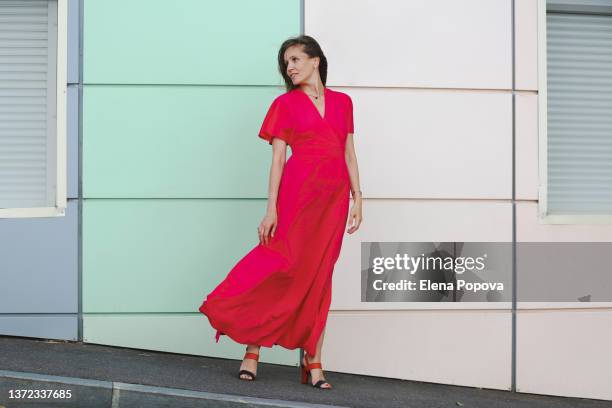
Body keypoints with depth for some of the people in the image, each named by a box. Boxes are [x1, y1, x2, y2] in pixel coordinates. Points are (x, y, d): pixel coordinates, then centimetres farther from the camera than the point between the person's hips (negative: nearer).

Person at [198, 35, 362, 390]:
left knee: (319, 277, 5)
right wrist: (271, 209, -8)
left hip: (334, 196, 3)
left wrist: (357, 198, 7)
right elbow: (277, 159, -1)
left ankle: (313, 360, 9)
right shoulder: (286, 104, 5)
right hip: (298, 191, -3)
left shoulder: (342, 102, 14)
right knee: (280, 267, -6)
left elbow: (349, 154, 15)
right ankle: (253, 350, 3)